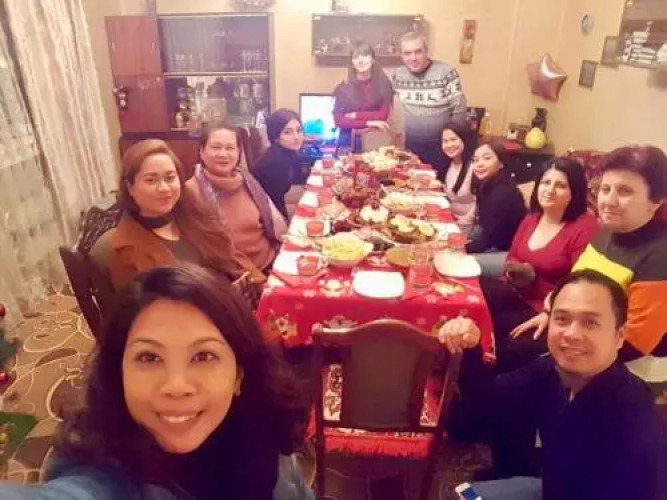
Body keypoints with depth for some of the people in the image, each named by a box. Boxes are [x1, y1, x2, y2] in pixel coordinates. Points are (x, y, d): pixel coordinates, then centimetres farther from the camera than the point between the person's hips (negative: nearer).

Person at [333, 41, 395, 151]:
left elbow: (383, 114, -7)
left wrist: (355, 115, -11)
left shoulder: (384, 83, 0)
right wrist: (368, 123, -15)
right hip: (348, 141, 0)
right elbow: (338, 120, -8)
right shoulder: (343, 87, -2)